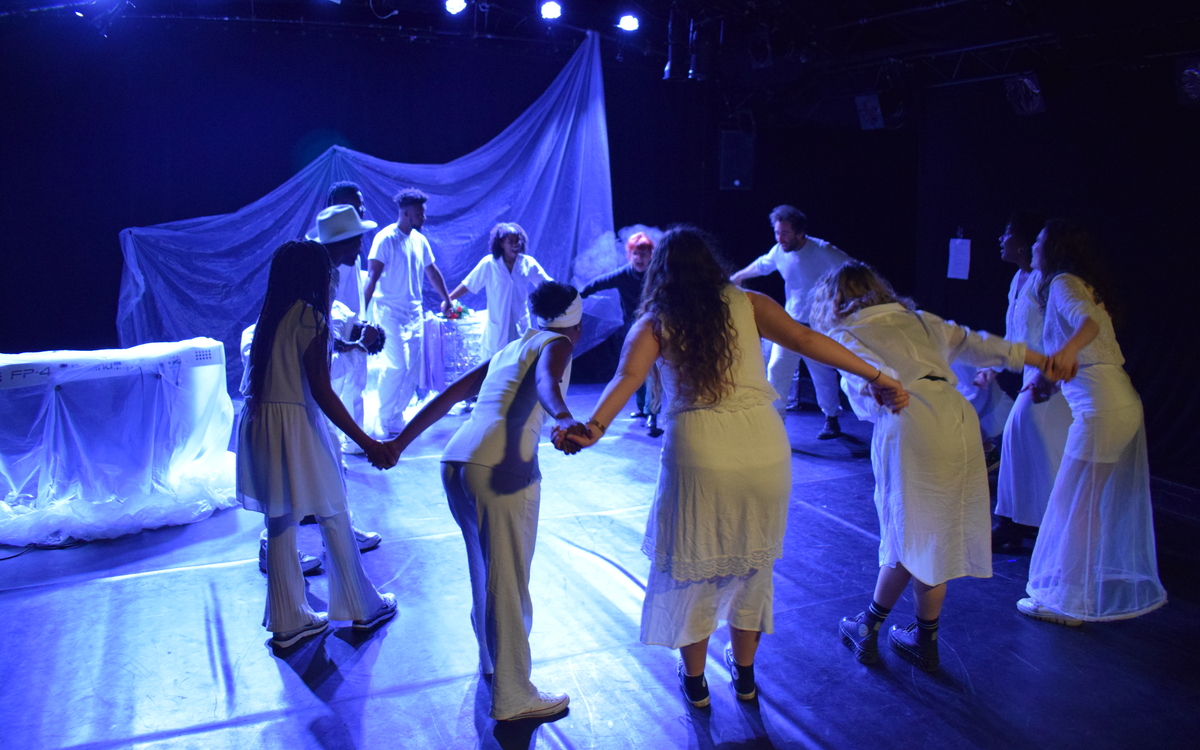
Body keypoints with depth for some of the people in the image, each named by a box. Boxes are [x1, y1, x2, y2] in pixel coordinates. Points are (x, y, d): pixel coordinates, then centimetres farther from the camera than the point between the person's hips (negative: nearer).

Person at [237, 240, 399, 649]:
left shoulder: (270, 315, 9)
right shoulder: (309, 317, -14)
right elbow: (322, 392, -18)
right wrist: (367, 443, -19)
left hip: (259, 425, 8)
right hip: (294, 426, -7)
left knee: (280, 523, 14)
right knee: (334, 519, 8)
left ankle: (288, 621, 23)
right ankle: (362, 607, 22)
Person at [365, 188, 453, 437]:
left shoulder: (420, 240, 10)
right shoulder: (385, 238, -10)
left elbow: (432, 271, 22)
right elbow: (372, 275, -17)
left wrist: (446, 299, 26)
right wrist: (362, 310, -24)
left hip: (414, 312, 7)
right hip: (390, 311, -7)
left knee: (414, 366, 6)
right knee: (397, 365, -13)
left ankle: (397, 415, 20)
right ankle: (385, 421, 2)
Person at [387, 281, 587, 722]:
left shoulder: (508, 350, 27)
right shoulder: (556, 344, 6)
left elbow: (447, 396, 25)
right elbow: (546, 380, -18)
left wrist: (399, 443, 27)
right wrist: (564, 418, -38)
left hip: (455, 464, 8)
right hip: (502, 469, -8)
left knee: (485, 571, 23)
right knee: (508, 582, 1)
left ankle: (491, 661, 40)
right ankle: (512, 697, 11)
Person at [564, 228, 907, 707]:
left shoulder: (654, 324, 5)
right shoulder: (748, 304, 8)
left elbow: (628, 377, -13)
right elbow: (802, 340, -5)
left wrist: (595, 427, -25)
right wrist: (875, 377, -5)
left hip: (697, 454, -2)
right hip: (765, 448, 2)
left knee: (690, 566, 18)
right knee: (753, 562, 22)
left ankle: (695, 681, 33)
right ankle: (744, 673, 37)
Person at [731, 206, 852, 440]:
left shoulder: (823, 251, -19)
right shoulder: (779, 252, -4)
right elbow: (760, 265, 17)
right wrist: (737, 277, 29)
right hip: (790, 321, 4)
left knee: (823, 373, 5)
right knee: (776, 369, -4)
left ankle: (832, 420, 26)